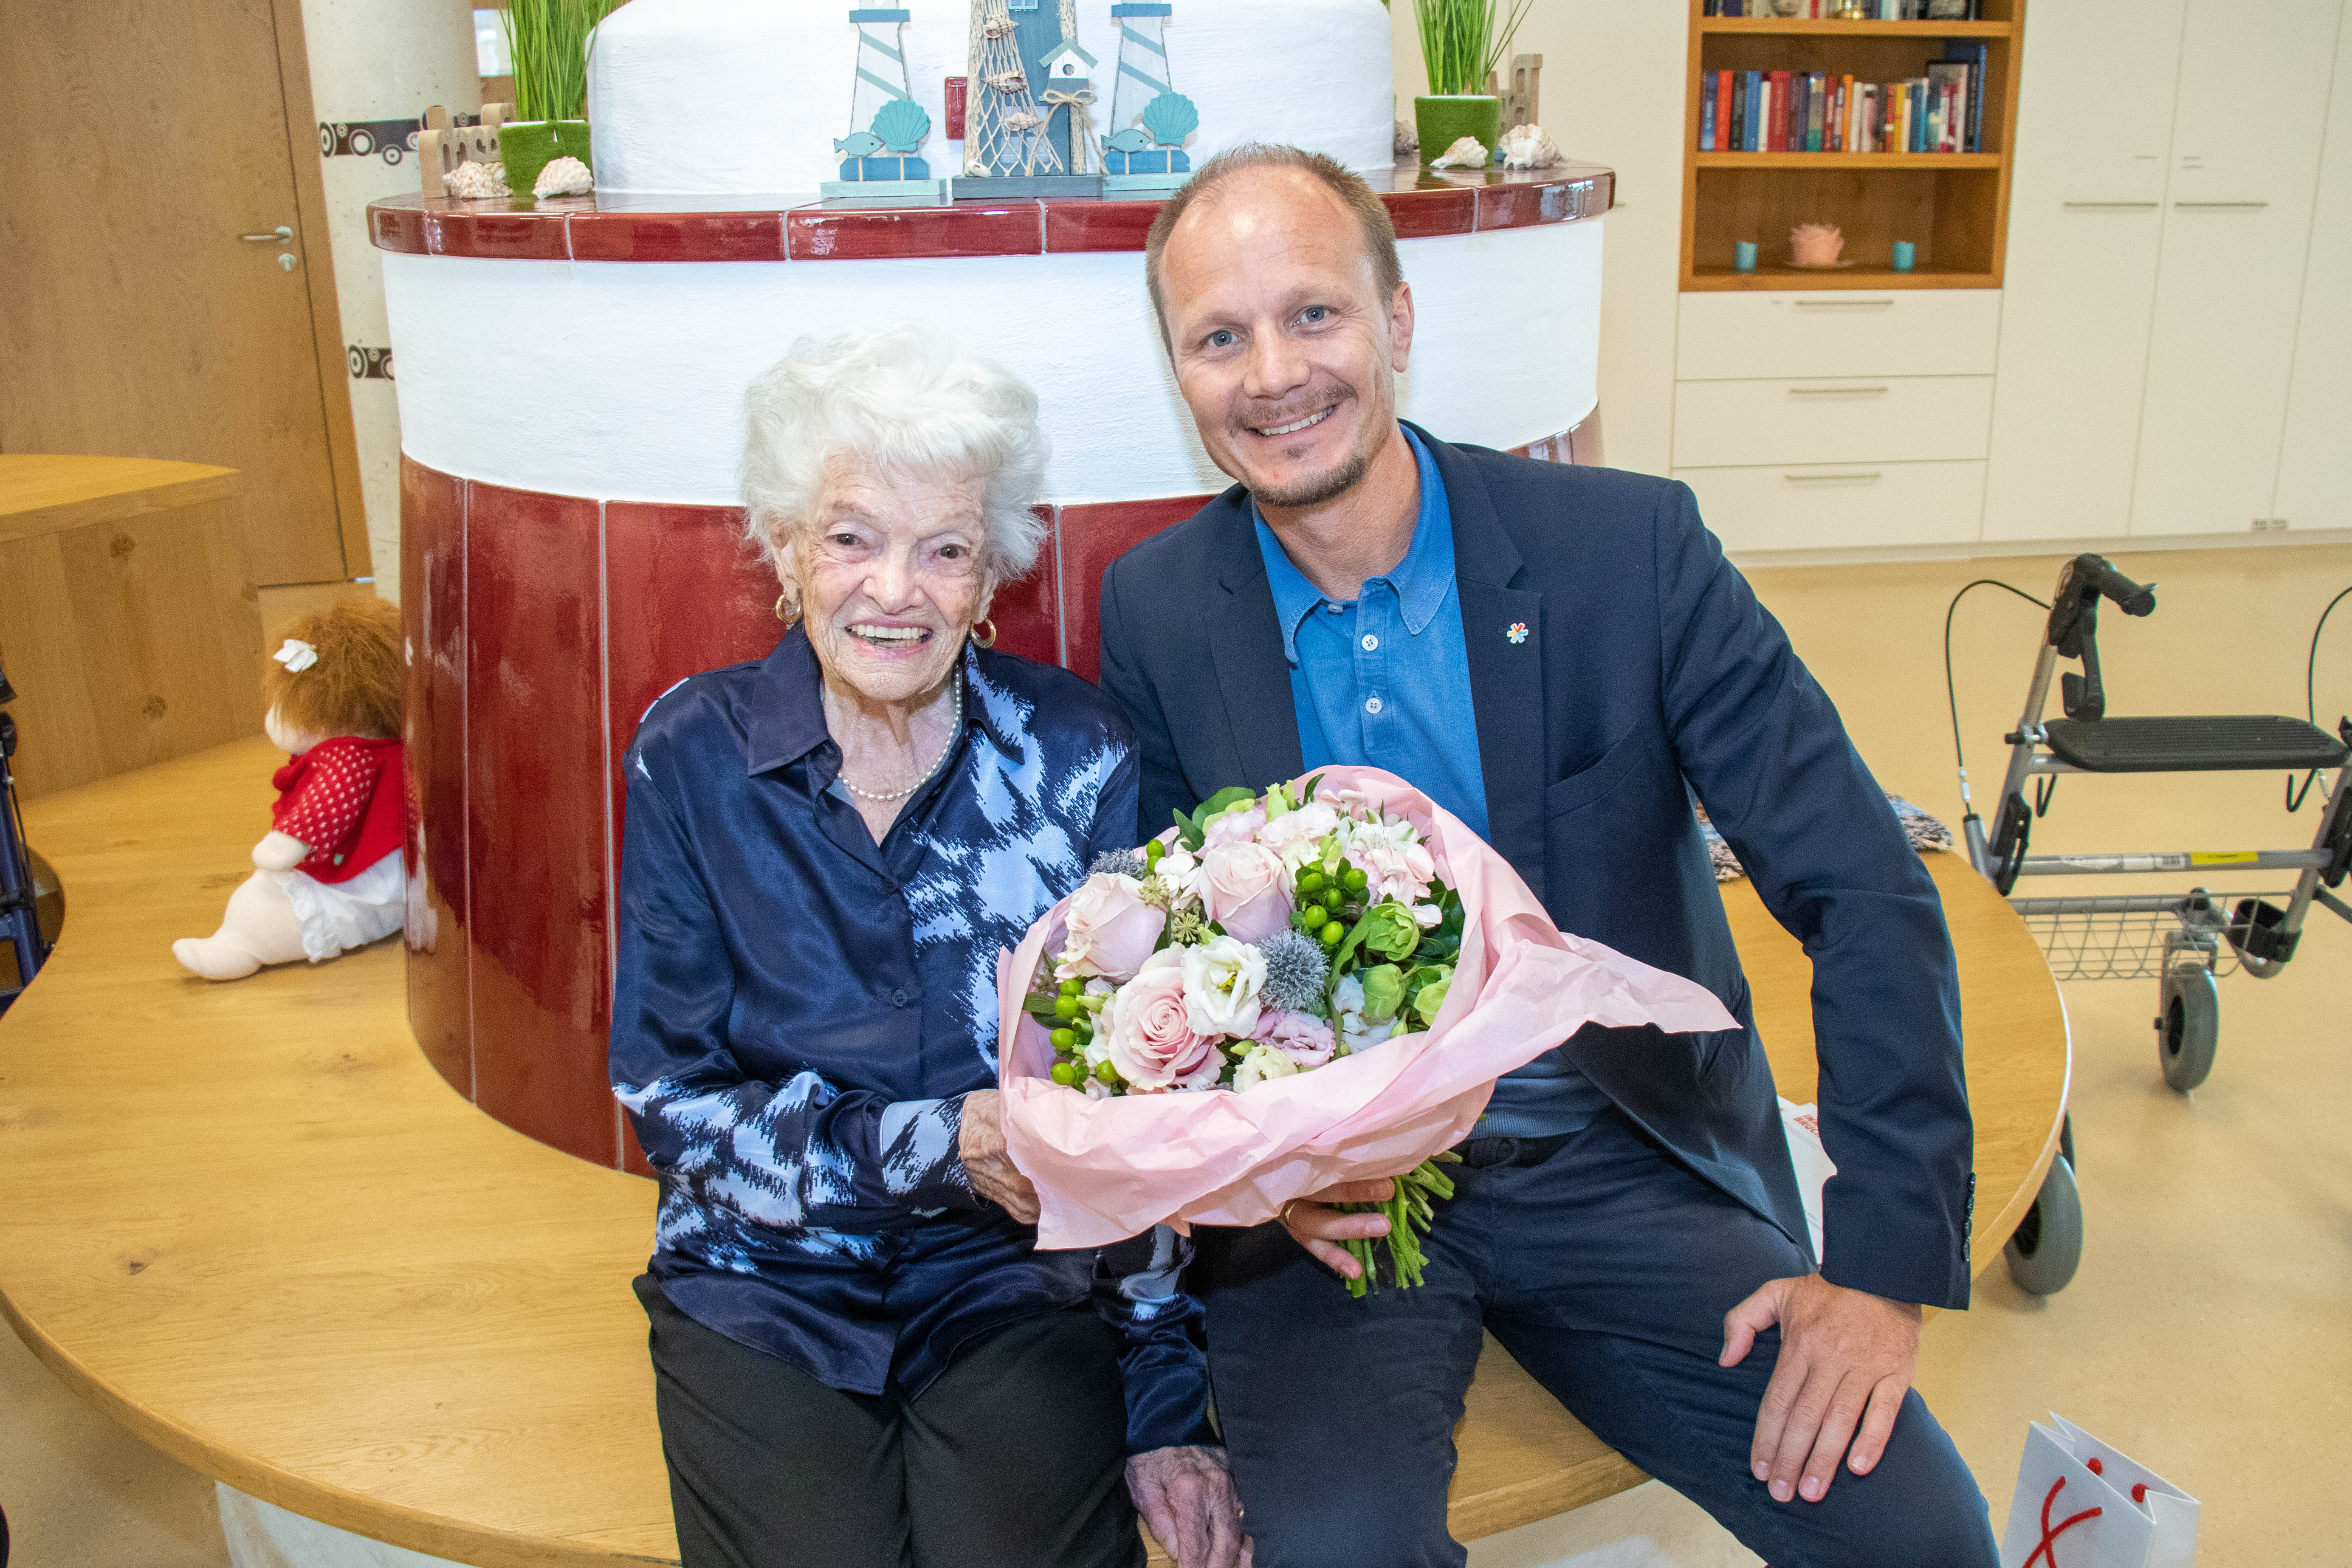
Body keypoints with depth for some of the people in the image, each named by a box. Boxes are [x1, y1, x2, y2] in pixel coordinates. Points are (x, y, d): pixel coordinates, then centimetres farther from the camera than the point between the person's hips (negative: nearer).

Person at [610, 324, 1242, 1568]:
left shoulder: (1075, 754, -5)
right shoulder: (693, 755, -5)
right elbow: (668, 1096, -4)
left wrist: (1165, 1400, -7)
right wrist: (934, 1147, -18)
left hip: (1015, 1279, 0)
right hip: (763, 1287, 0)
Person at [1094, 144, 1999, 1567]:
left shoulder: (1629, 546, -9)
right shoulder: (1156, 613, -4)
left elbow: (1867, 893, -8)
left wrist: (1888, 1262, -13)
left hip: (1626, 1163, 1)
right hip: (1329, 1194, 0)